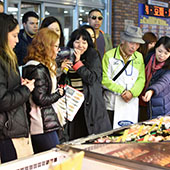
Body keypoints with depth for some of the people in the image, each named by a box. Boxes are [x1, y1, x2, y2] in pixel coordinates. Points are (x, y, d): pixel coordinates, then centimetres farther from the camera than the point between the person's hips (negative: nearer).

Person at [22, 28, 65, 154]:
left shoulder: (44, 67, 14)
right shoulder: (38, 69, -18)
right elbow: (40, 99, -20)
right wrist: (59, 93, -7)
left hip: (47, 124, 10)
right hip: (43, 127, -10)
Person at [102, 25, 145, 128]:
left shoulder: (139, 57, 10)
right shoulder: (109, 56, -4)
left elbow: (141, 79, 7)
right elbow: (104, 79, -9)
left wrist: (132, 92, -11)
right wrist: (121, 91, -14)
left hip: (132, 104, 4)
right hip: (112, 104, -4)